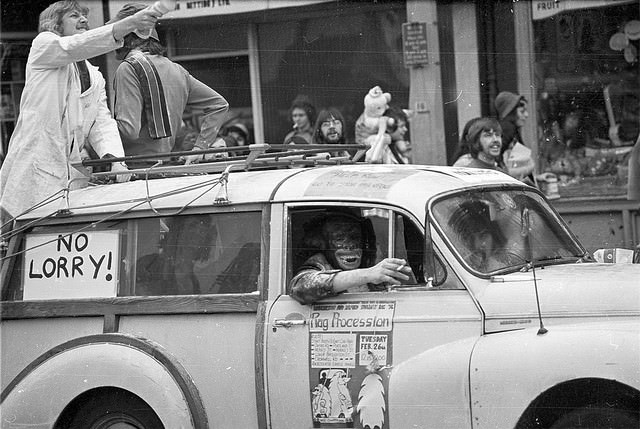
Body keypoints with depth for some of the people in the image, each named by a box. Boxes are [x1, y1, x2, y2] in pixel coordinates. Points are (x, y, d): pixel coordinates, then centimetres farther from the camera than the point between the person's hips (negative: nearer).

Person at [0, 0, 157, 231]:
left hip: (73, 180, 6)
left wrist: (114, 159, -12)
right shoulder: (43, 45, 7)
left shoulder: (96, 77, 23)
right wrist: (128, 24, -27)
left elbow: (102, 123, 10)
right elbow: (73, 47, -15)